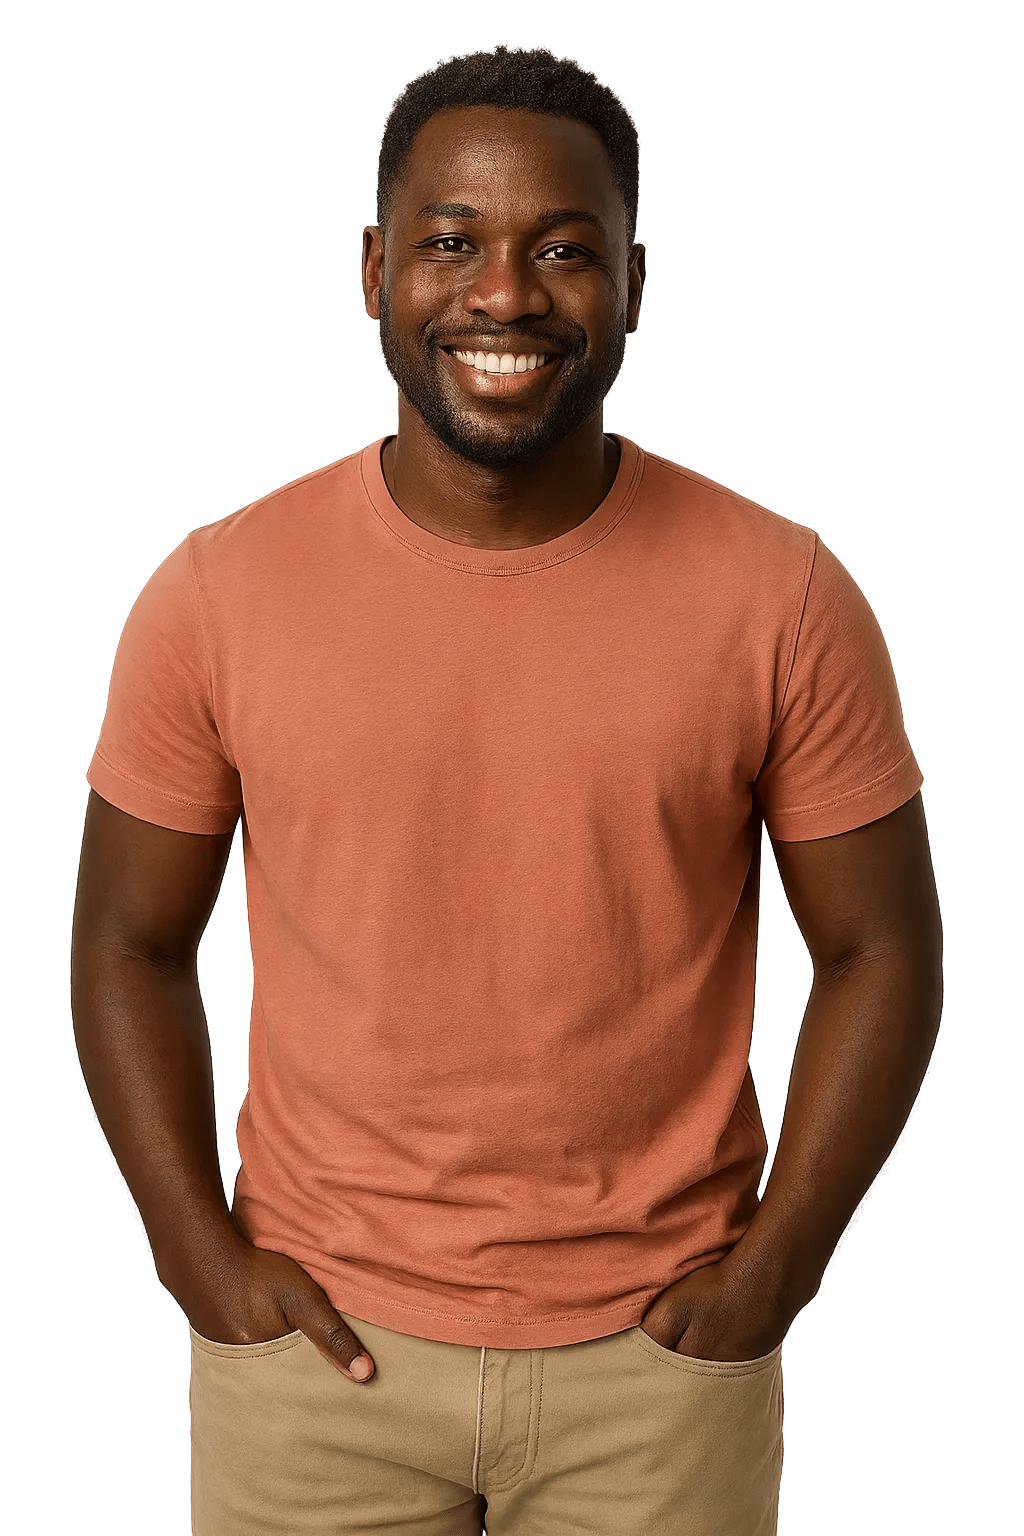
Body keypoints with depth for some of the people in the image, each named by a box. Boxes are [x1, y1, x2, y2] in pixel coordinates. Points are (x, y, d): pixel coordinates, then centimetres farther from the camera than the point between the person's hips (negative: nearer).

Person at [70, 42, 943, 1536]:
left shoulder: (781, 597, -9)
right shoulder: (218, 595, -7)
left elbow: (880, 951, -2)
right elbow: (130, 945, 2)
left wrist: (772, 1271, -7)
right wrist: (204, 1260, -5)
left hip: (657, 1358, 0)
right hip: (320, 1349, 1)